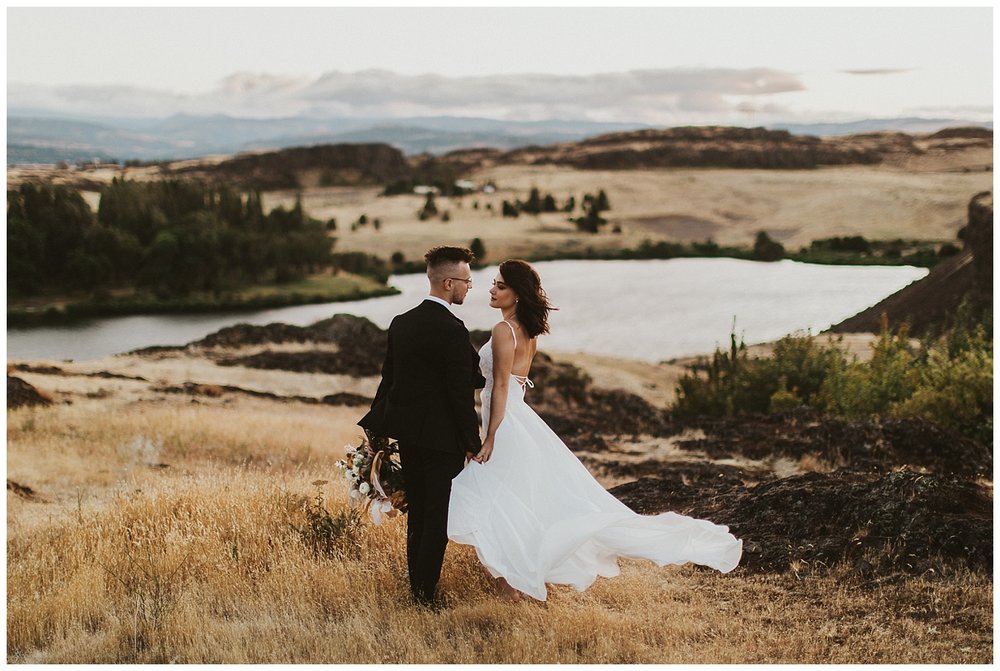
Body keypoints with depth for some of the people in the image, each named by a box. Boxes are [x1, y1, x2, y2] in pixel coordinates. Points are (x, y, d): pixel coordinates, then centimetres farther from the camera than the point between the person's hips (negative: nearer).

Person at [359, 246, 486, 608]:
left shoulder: (400, 323, 6)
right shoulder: (452, 330, -18)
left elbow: (388, 378, 11)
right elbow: (461, 393, -16)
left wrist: (375, 427, 17)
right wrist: (472, 442, -8)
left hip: (406, 434, 8)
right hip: (442, 437, -8)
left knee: (417, 515, 15)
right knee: (439, 518, 0)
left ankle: (417, 589, 21)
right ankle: (427, 596, 2)